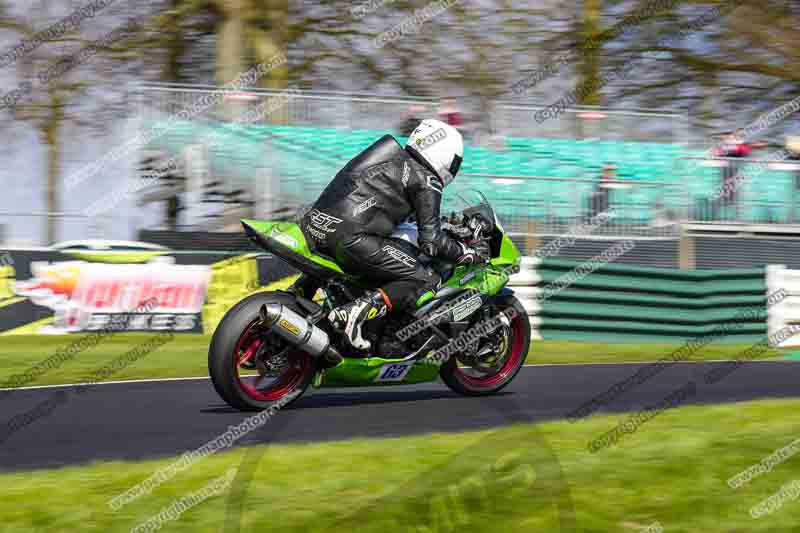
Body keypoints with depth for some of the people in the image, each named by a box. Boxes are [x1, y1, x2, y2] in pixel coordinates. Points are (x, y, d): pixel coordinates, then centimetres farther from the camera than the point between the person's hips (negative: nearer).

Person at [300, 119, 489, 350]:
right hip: (350, 235, -9)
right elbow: (431, 242, -2)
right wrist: (470, 253, 12)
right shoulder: (427, 181, 2)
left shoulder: (396, 160, 27)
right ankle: (355, 312, -22)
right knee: (428, 281, -4)